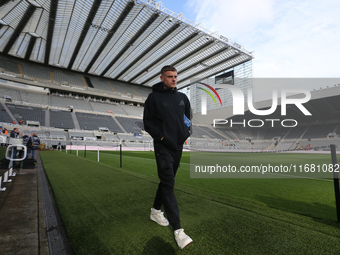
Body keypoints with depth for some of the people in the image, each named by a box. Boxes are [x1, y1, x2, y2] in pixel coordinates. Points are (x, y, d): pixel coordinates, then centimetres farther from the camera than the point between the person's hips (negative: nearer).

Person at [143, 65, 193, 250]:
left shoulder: (182, 97, 13)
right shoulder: (154, 97, -2)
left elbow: (189, 116, 21)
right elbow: (147, 122, -4)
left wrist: (187, 132, 4)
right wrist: (160, 136, -14)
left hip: (178, 146, 6)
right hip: (163, 146, -6)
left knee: (167, 180, 16)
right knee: (168, 185, -9)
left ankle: (156, 211, 37)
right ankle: (178, 230, -6)